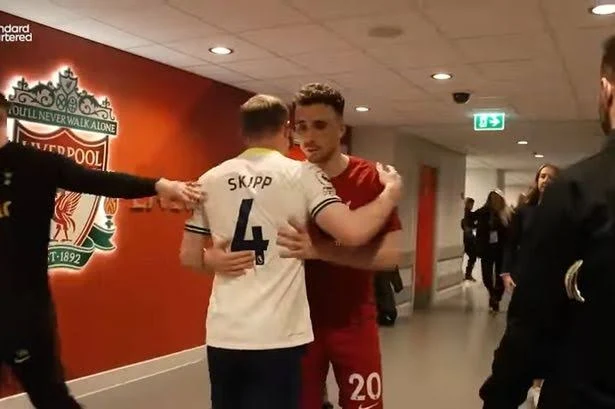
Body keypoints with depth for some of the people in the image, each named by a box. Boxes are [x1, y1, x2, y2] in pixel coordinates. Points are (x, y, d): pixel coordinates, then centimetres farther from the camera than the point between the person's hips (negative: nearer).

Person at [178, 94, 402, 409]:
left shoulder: (210, 180, 7)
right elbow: (352, 233, -17)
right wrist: (391, 192, -2)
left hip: (222, 335, 5)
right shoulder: (302, 174, -6)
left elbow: (188, 256, 10)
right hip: (276, 337, -4)